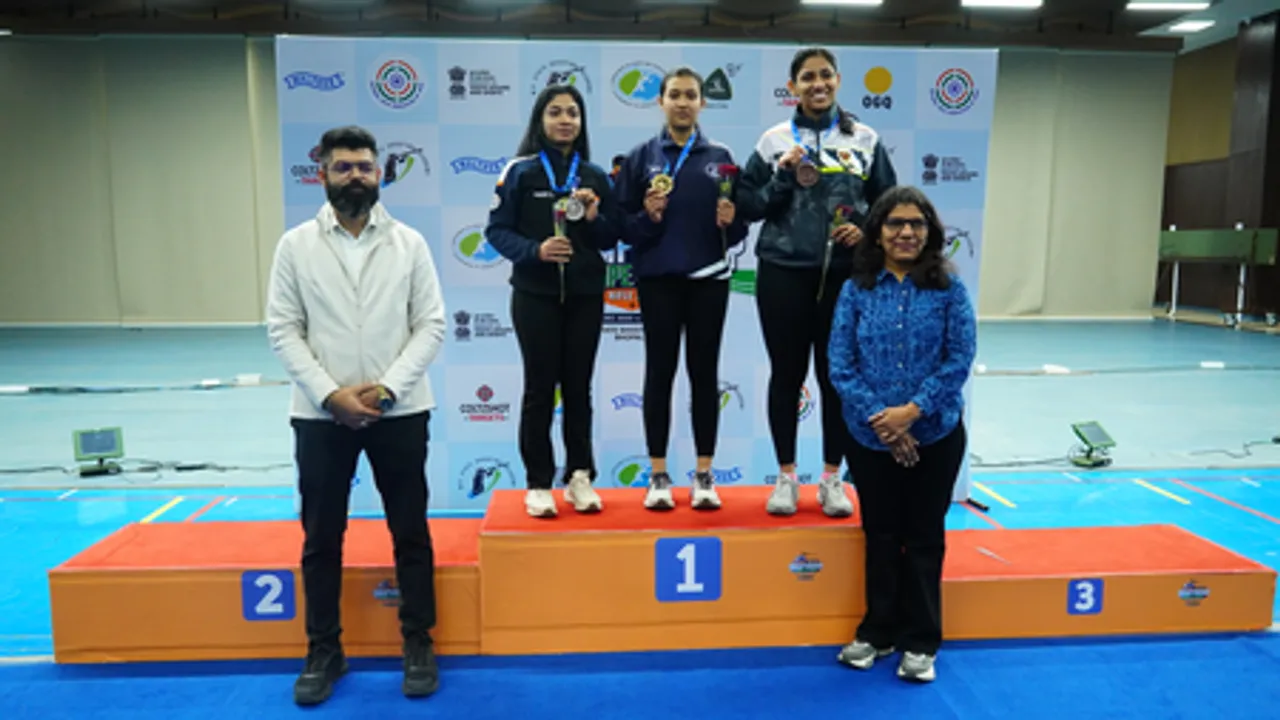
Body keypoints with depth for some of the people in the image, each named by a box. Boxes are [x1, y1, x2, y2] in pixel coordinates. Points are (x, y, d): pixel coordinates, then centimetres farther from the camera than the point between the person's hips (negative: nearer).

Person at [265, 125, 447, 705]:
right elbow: (283, 330, -2)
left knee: (411, 532, 8)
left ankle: (418, 645, 23)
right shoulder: (296, 245, 1)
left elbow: (431, 324, -2)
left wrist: (388, 387, -14)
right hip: (321, 413, 0)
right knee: (321, 538, 10)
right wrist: (330, 393, -13)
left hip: (399, 412, 0)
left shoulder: (410, 242, 1)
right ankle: (323, 651, 26)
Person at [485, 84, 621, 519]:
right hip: (535, 294, -3)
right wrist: (535, 250, -20)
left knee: (578, 386, 8)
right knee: (540, 387, 1)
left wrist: (595, 218, -11)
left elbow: (611, 240, 9)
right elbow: (497, 230, -4)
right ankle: (539, 483, 10)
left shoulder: (596, 176, 9)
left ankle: (580, 477, 17)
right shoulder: (520, 171, 0)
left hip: (585, 295, 3)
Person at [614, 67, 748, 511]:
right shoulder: (641, 157, 3)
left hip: (708, 278, 1)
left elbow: (740, 227, 7)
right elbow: (621, 223, 1)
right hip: (657, 278, -1)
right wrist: (647, 218, -18)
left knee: (704, 371, 5)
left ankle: (704, 475, 14)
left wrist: (730, 222, -14)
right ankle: (658, 475, 13)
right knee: (660, 371, 4)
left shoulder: (721, 158, 7)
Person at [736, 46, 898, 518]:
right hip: (783, 273, -1)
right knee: (787, 374, 6)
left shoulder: (865, 140, 6)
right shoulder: (774, 140, 3)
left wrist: (866, 231, -8)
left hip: (845, 275, 1)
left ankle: (831, 478, 20)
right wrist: (784, 178, -13)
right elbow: (747, 204, 1)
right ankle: (786, 476, 19)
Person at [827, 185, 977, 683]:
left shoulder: (948, 289, -4)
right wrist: (879, 417, -16)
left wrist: (912, 411, -19)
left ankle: (920, 641, 26)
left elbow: (960, 359, -9)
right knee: (880, 536, 14)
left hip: (935, 435, -1)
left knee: (924, 537, 11)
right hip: (870, 437, 1)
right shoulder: (856, 290, -3)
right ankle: (878, 632, 30)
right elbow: (840, 365, -6)